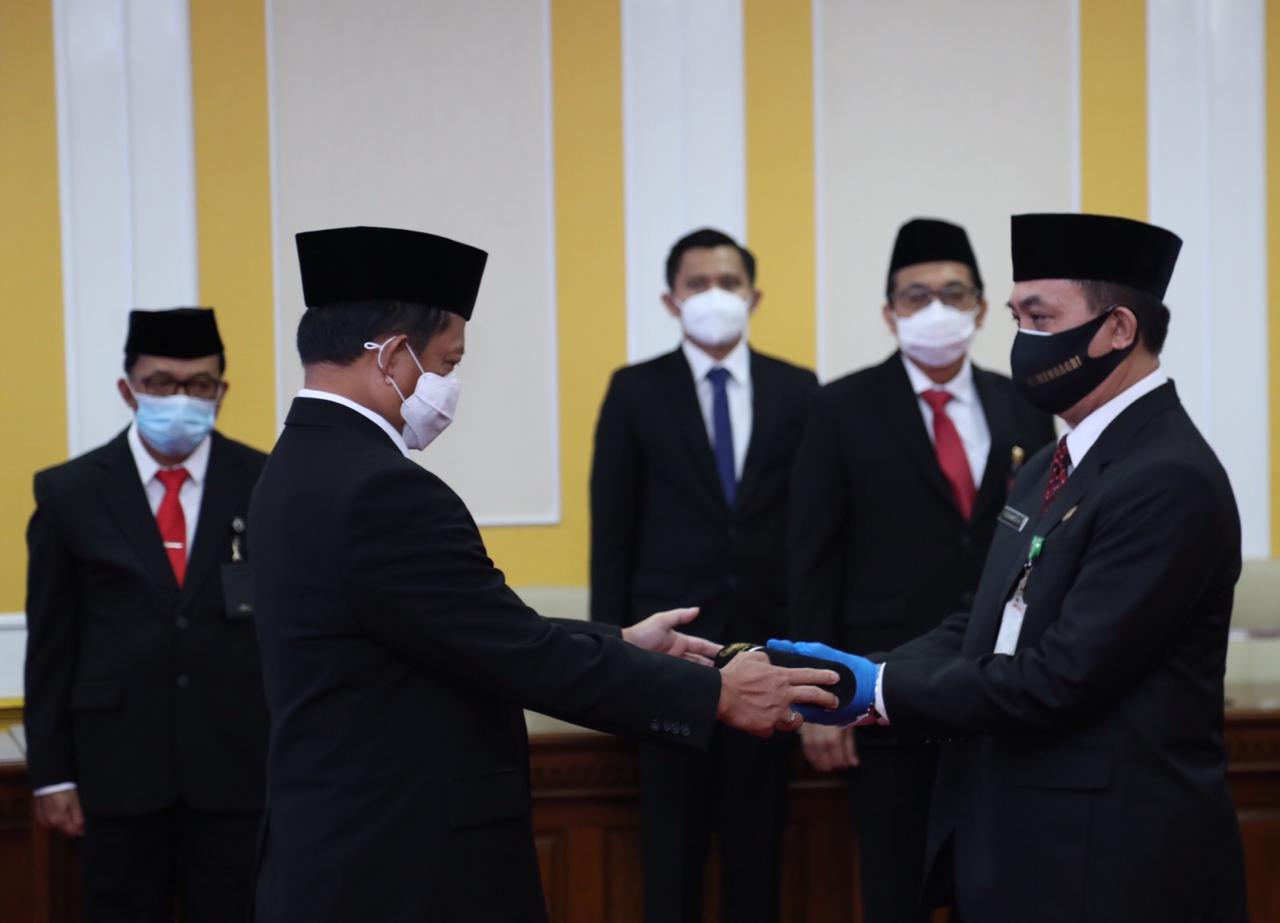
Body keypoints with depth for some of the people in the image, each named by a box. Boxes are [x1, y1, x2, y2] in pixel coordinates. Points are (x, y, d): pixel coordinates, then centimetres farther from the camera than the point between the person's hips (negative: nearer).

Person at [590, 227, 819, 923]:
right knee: (673, 830, 5)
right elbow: (613, 527, 1)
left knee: (759, 829, 7)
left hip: (770, 639, 1)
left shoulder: (797, 390, 6)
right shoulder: (636, 391, 2)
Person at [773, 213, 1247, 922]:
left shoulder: (1168, 480, -18)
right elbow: (985, 627, 11)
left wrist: (881, 690, -15)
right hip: (1019, 846, 9)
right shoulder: (1052, 467, 13)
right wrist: (862, 673, -6)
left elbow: (1056, 678, -22)